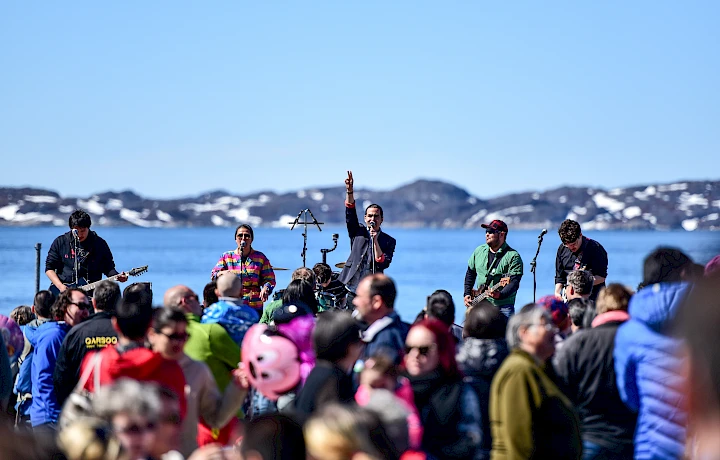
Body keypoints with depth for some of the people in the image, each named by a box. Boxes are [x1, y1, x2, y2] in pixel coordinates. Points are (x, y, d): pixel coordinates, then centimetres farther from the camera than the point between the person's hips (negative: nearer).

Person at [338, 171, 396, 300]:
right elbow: (350, 214, -4)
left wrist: (375, 241, -15)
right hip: (353, 289, 2)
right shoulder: (358, 232, 10)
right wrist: (350, 191, -17)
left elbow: (384, 264, -7)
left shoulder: (388, 241, 4)